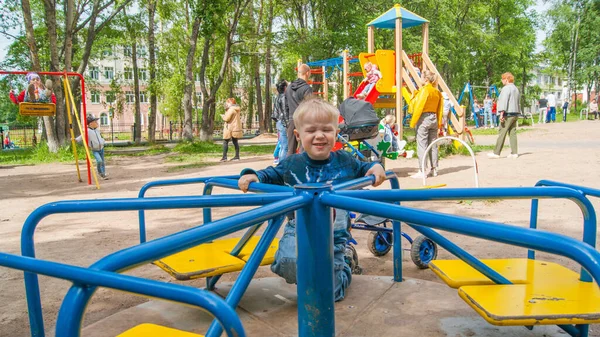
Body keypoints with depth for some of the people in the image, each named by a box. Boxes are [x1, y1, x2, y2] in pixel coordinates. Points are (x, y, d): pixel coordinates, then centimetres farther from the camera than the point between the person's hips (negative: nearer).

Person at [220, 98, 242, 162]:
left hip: (230, 128, -9)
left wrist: (223, 116, 3)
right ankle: (237, 156, 13)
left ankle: (224, 157, -4)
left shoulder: (231, 109, -16)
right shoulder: (236, 109, 13)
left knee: (225, 142, -2)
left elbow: (227, 119, -18)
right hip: (236, 127, 9)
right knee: (235, 142, 12)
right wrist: (226, 110, 10)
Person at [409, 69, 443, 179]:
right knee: (433, 145, 12)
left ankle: (422, 171, -5)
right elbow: (440, 109, 12)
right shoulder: (437, 91, 11)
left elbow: (419, 107, -15)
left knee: (422, 145, -5)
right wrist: (439, 122, 18)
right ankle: (434, 169, 18)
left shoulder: (425, 89, -11)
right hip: (434, 119, 8)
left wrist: (413, 122, -11)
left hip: (424, 118, -8)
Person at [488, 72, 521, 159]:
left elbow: (504, 101, -18)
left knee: (502, 133, -8)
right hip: (515, 113, 10)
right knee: (512, 133, 8)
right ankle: (514, 153, 6)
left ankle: (496, 153, -7)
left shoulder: (506, 88, -10)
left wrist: (501, 113, -21)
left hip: (508, 114, -9)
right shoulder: (516, 89, 21)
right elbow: (518, 102, 25)